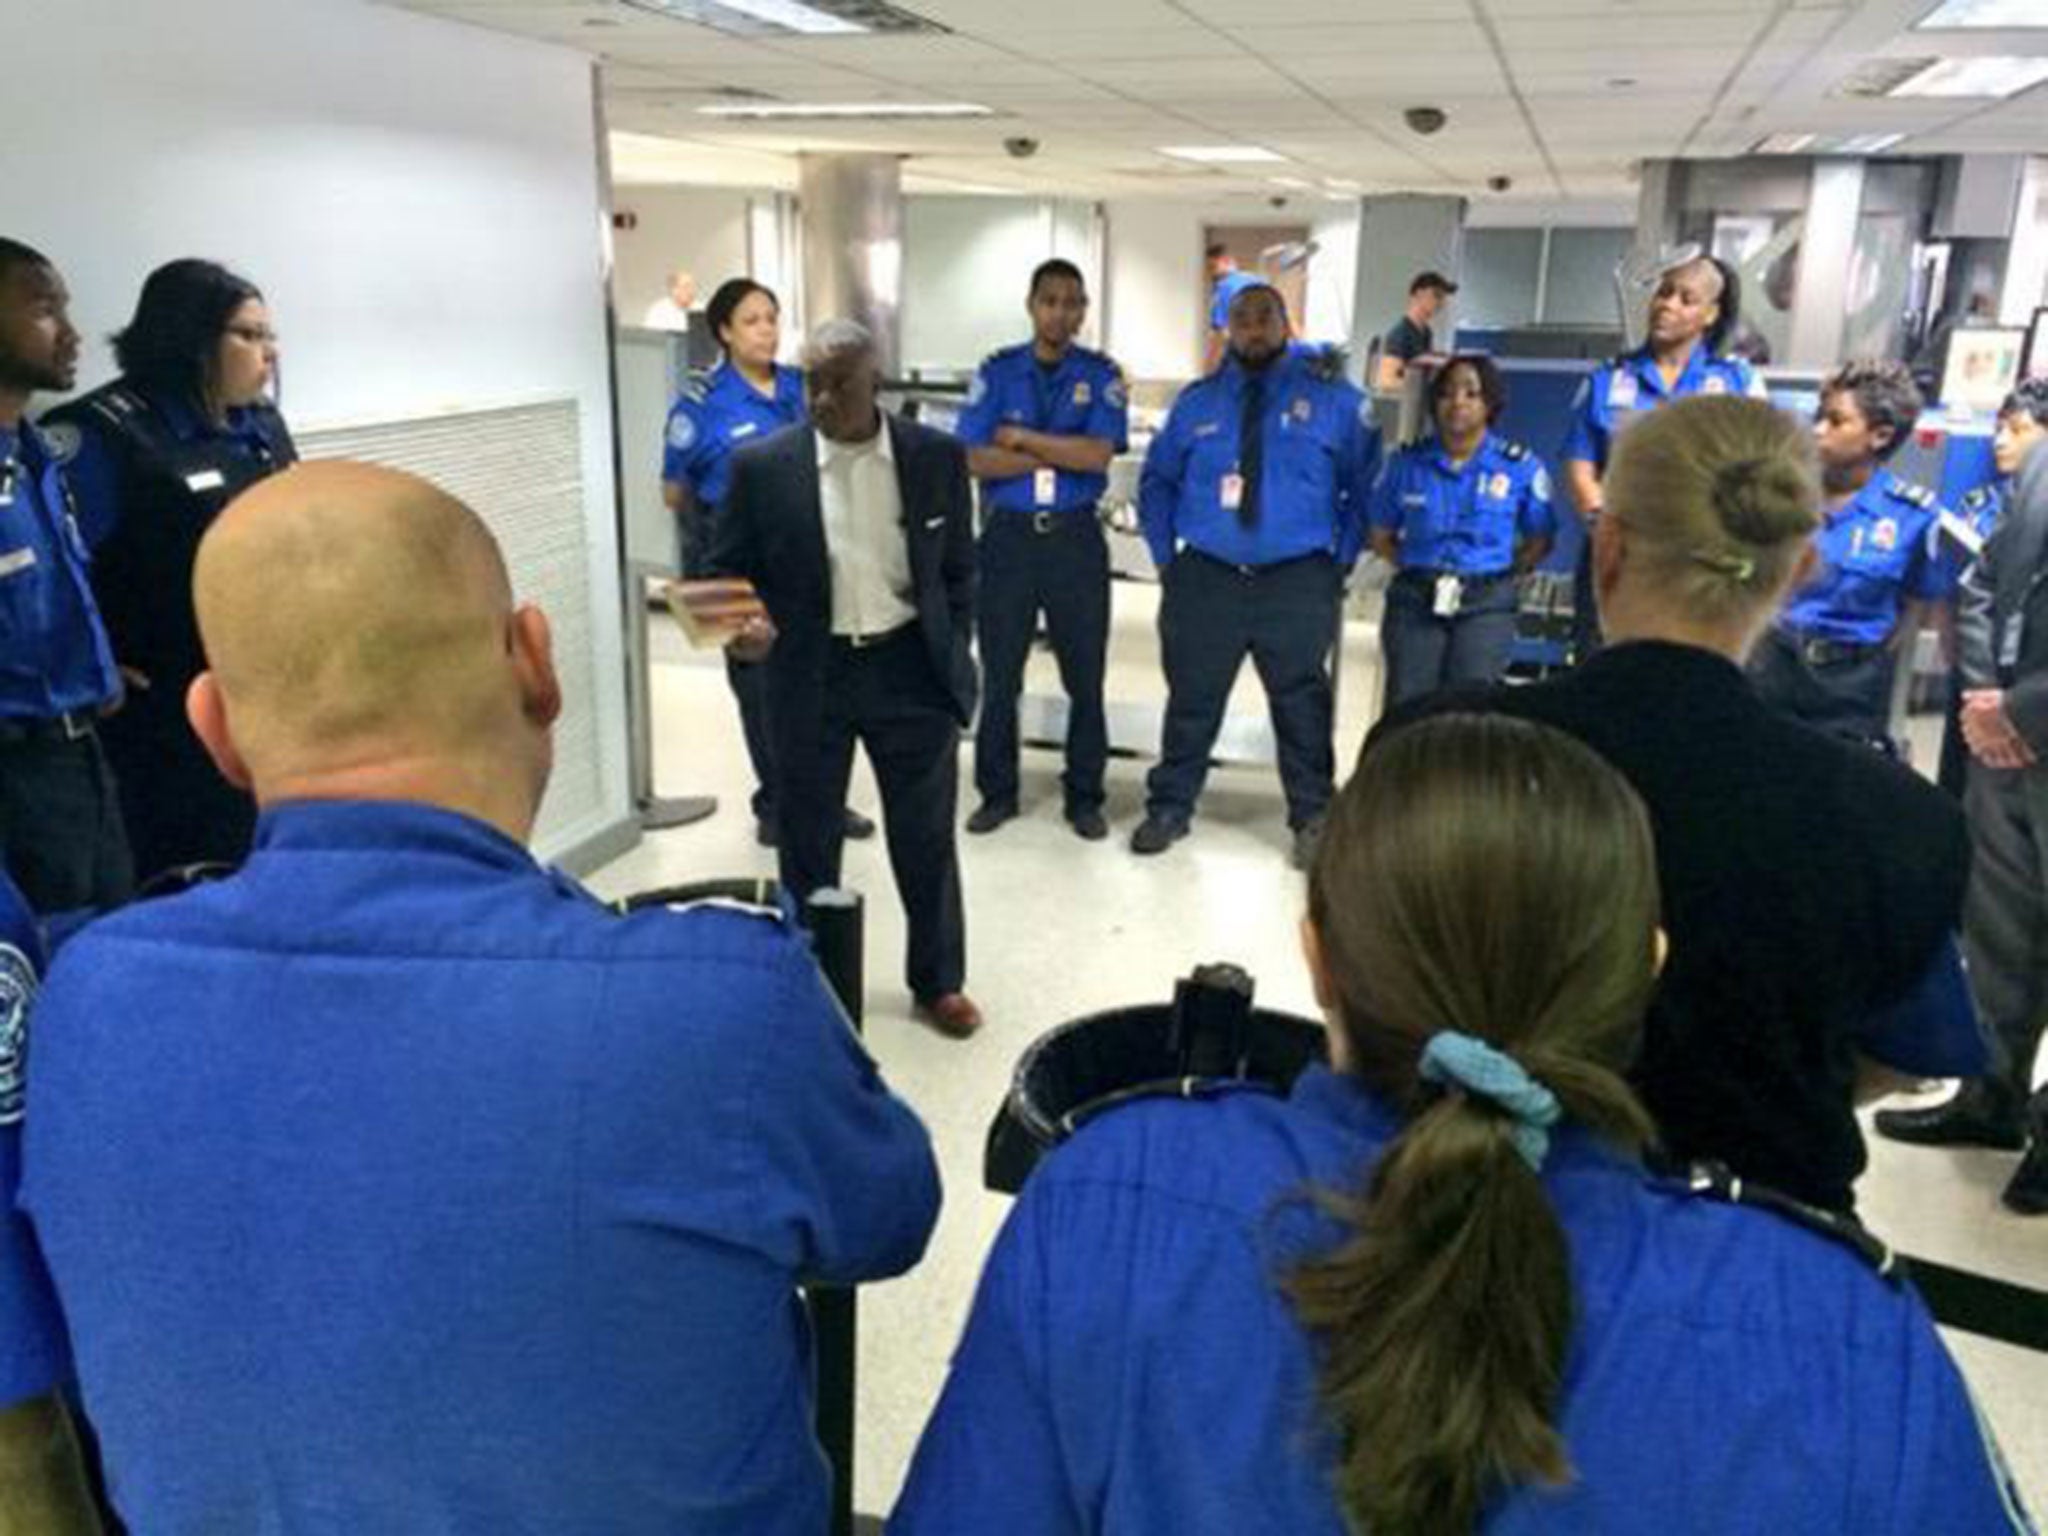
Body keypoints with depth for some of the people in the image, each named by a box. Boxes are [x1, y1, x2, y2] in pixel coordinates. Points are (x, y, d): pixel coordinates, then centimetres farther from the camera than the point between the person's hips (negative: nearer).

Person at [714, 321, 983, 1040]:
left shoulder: (936, 456, -3)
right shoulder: (761, 465, -7)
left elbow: (958, 569, 6)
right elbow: (729, 571, 1)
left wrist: (951, 658, 4)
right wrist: (742, 622, -19)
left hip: (911, 670, 1)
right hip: (810, 676, 0)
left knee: (926, 838, 11)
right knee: (807, 841, 12)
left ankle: (938, 982, 30)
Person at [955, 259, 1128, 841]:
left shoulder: (1101, 375, 1)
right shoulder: (997, 371, 2)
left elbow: (1098, 455, -14)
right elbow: (975, 460, -10)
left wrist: (1021, 437, -12)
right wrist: (1060, 455, -12)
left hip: (1076, 538, 0)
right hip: (1008, 536, 1)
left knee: (1085, 676, 7)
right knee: (999, 674, 8)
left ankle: (1085, 796, 21)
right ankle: (997, 792, 23)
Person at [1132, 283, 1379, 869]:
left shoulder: (1333, 398, 3)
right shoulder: (1196, 401, 10)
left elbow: (1365, 485, 5)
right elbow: (1157, 481, 15)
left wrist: (1341, 560, -2)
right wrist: (1167, 556, 6)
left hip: (1298, 582, -1)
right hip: (1204, 578, 2)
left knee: (1301, 702, 4)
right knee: (1191, 698, 6)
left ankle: (1312, 819, 17)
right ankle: (1169, 808, 20)